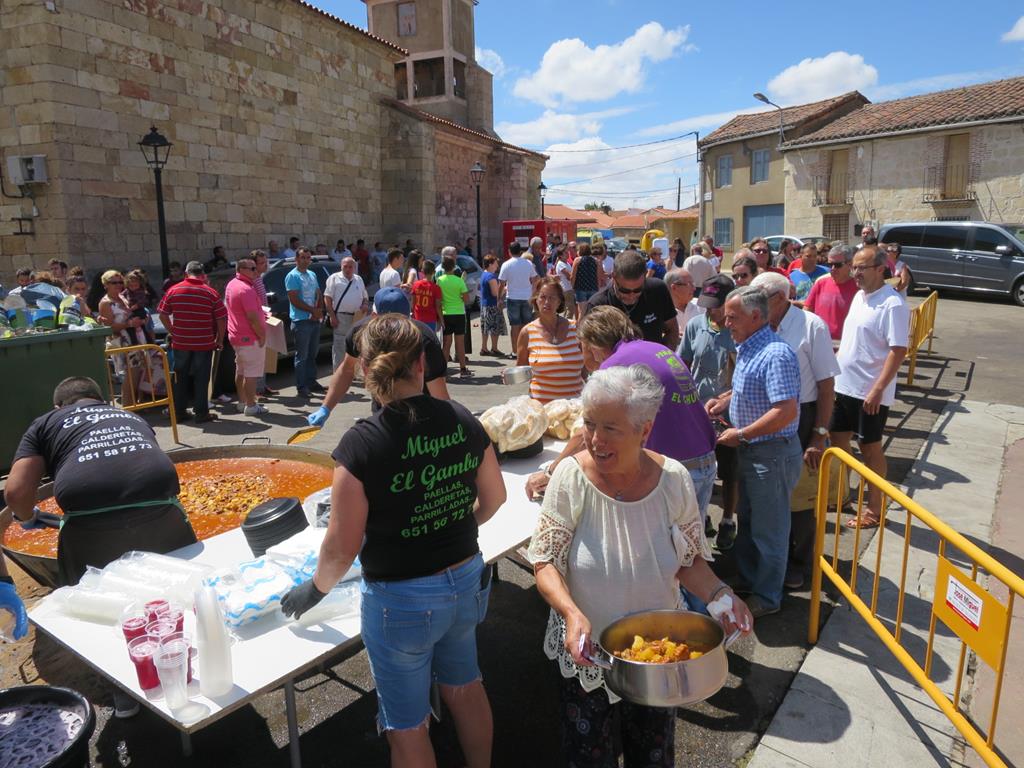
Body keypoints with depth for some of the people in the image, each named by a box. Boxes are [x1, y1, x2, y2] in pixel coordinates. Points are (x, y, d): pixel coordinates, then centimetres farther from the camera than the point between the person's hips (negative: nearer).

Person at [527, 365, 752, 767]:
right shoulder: (571, 477, -19)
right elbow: (545, 562, -15)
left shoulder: (673, 480, -15)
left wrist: (718, 594, -21)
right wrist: (572, 612, -31)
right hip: (586, 653, -1)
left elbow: (688, 560, -3)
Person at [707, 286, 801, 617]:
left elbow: (786, 411, -32)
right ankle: (747, 579, 41)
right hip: (749, 451, 10)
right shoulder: (746, 350, 7)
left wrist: (740, 434, -24)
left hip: (773, 454, -10)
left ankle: (767, 597, 24)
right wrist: (725, 400, 6)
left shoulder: (776, 354, -25)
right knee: (747, 521, 23)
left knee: (768, 528, 7)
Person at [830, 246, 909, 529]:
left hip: (869, 391, -8)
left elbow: (898, 351, -21)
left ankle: (874, 510, 18)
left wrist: (878, 389, -25)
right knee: (837, 440, 16)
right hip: (843, 385, 8)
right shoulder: (859, 296, 8)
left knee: (870, 448, 4)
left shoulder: (892, 304, -17)